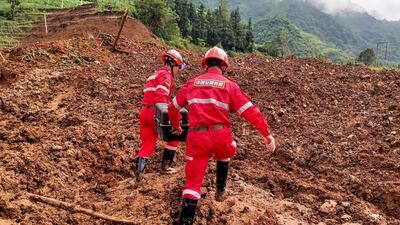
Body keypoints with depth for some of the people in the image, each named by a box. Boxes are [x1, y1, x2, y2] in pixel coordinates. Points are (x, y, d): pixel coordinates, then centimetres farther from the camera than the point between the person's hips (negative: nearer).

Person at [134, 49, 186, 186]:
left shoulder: (156, 74, 25)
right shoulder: (166, 75, -6)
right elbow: (161, 96, -21)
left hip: (144, 112, 8)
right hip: (155, 112, -8)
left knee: (147, 145, 9)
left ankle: (139, 174, -6)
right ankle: (165, 166, 18)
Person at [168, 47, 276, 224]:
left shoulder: (192, 83, 11)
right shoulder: (229, 85, 3)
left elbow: (173, 107, 20)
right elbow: (249, 111, -1)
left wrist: (176, 126, 38)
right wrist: (267, 133, 3)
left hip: (197, 136, 1)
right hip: (221, 135, 0)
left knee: (193, 181, 5)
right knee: (223, 159, 35)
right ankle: (220, 191, 44)